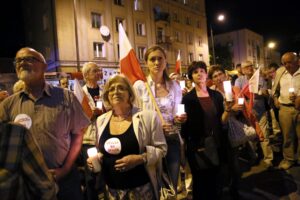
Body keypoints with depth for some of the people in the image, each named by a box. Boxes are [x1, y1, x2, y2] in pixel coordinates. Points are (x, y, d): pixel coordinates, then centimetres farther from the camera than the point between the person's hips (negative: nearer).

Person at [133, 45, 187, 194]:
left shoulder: (174, 85, 5)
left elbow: (177, 114, 13)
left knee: (172, 185, 14)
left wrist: (178, 119, -9)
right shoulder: (139, 85, -5)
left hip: (172, 139, 3)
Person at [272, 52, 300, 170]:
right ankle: (288, 159, 26)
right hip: (284, 108, 3)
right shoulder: (280, 72, 6)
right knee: (287, 136, 11)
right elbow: (275, 87, 21)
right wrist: (275, 98, 10)